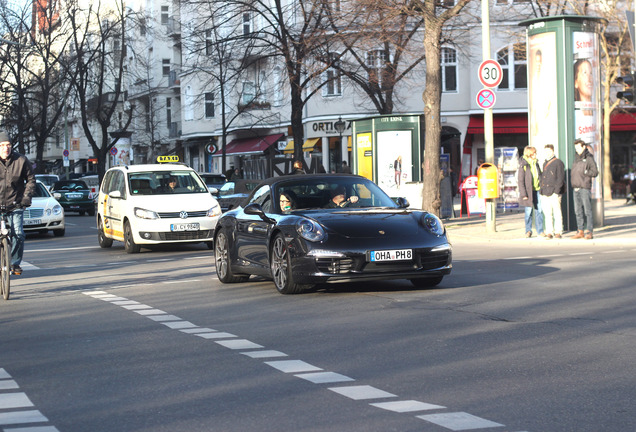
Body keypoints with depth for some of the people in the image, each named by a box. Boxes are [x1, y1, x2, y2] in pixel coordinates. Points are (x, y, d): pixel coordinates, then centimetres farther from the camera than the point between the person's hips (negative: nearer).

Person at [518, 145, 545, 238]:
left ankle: (540, 230, 8)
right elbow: (520, 180, -9)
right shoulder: (523, 165, -7)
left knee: (539, 210, 2)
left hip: (537, 191, 5)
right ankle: (528, 230, 12)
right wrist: (523, 194, -13)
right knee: (529, 211, 0)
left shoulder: (536, 164, 11)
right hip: (529, 191, -5)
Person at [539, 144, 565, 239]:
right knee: (547, 214, 5)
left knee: (557, 213, -3)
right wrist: (541, 190, 14)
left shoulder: (558, 163, -2)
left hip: (554, 193, -7)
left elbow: (560, 179, -7)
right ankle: (549, 232, 9)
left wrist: (556, 191, -14)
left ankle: (558, 232, 0)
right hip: (545, 193, 7)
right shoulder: (545, 164, 20)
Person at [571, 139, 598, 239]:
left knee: (587, 211, -7)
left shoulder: (589, 158, -3)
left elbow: (595, 172, -8)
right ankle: (580, 231, 15)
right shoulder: (576, 159, 18)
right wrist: (573, 182, 5)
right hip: (576, 188, 7)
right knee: (578, 211, 9)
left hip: (585, 188, -7)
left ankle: (589, 232, -6)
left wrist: (584, 172, -14)